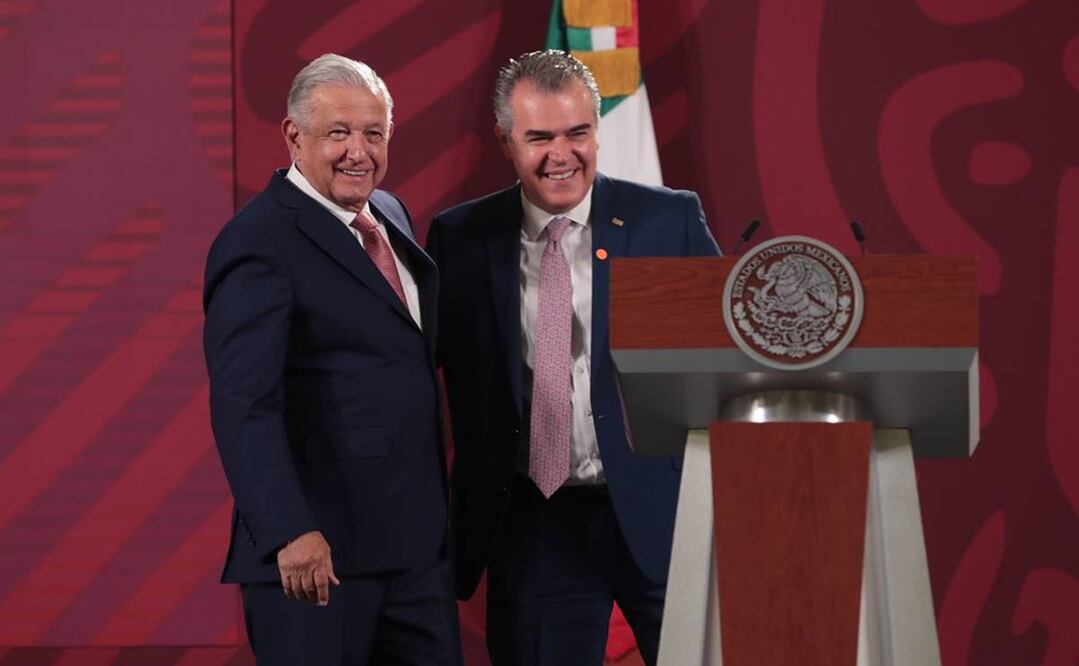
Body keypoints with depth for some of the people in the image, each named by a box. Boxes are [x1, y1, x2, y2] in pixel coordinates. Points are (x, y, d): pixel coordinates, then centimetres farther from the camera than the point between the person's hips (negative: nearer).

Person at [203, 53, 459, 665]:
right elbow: (244, 404, -21)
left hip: (420, 543, 8)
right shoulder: (260, 244, -12)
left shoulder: (391, 217, 15)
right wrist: (290, 532, -31)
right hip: (318, 549, -8)